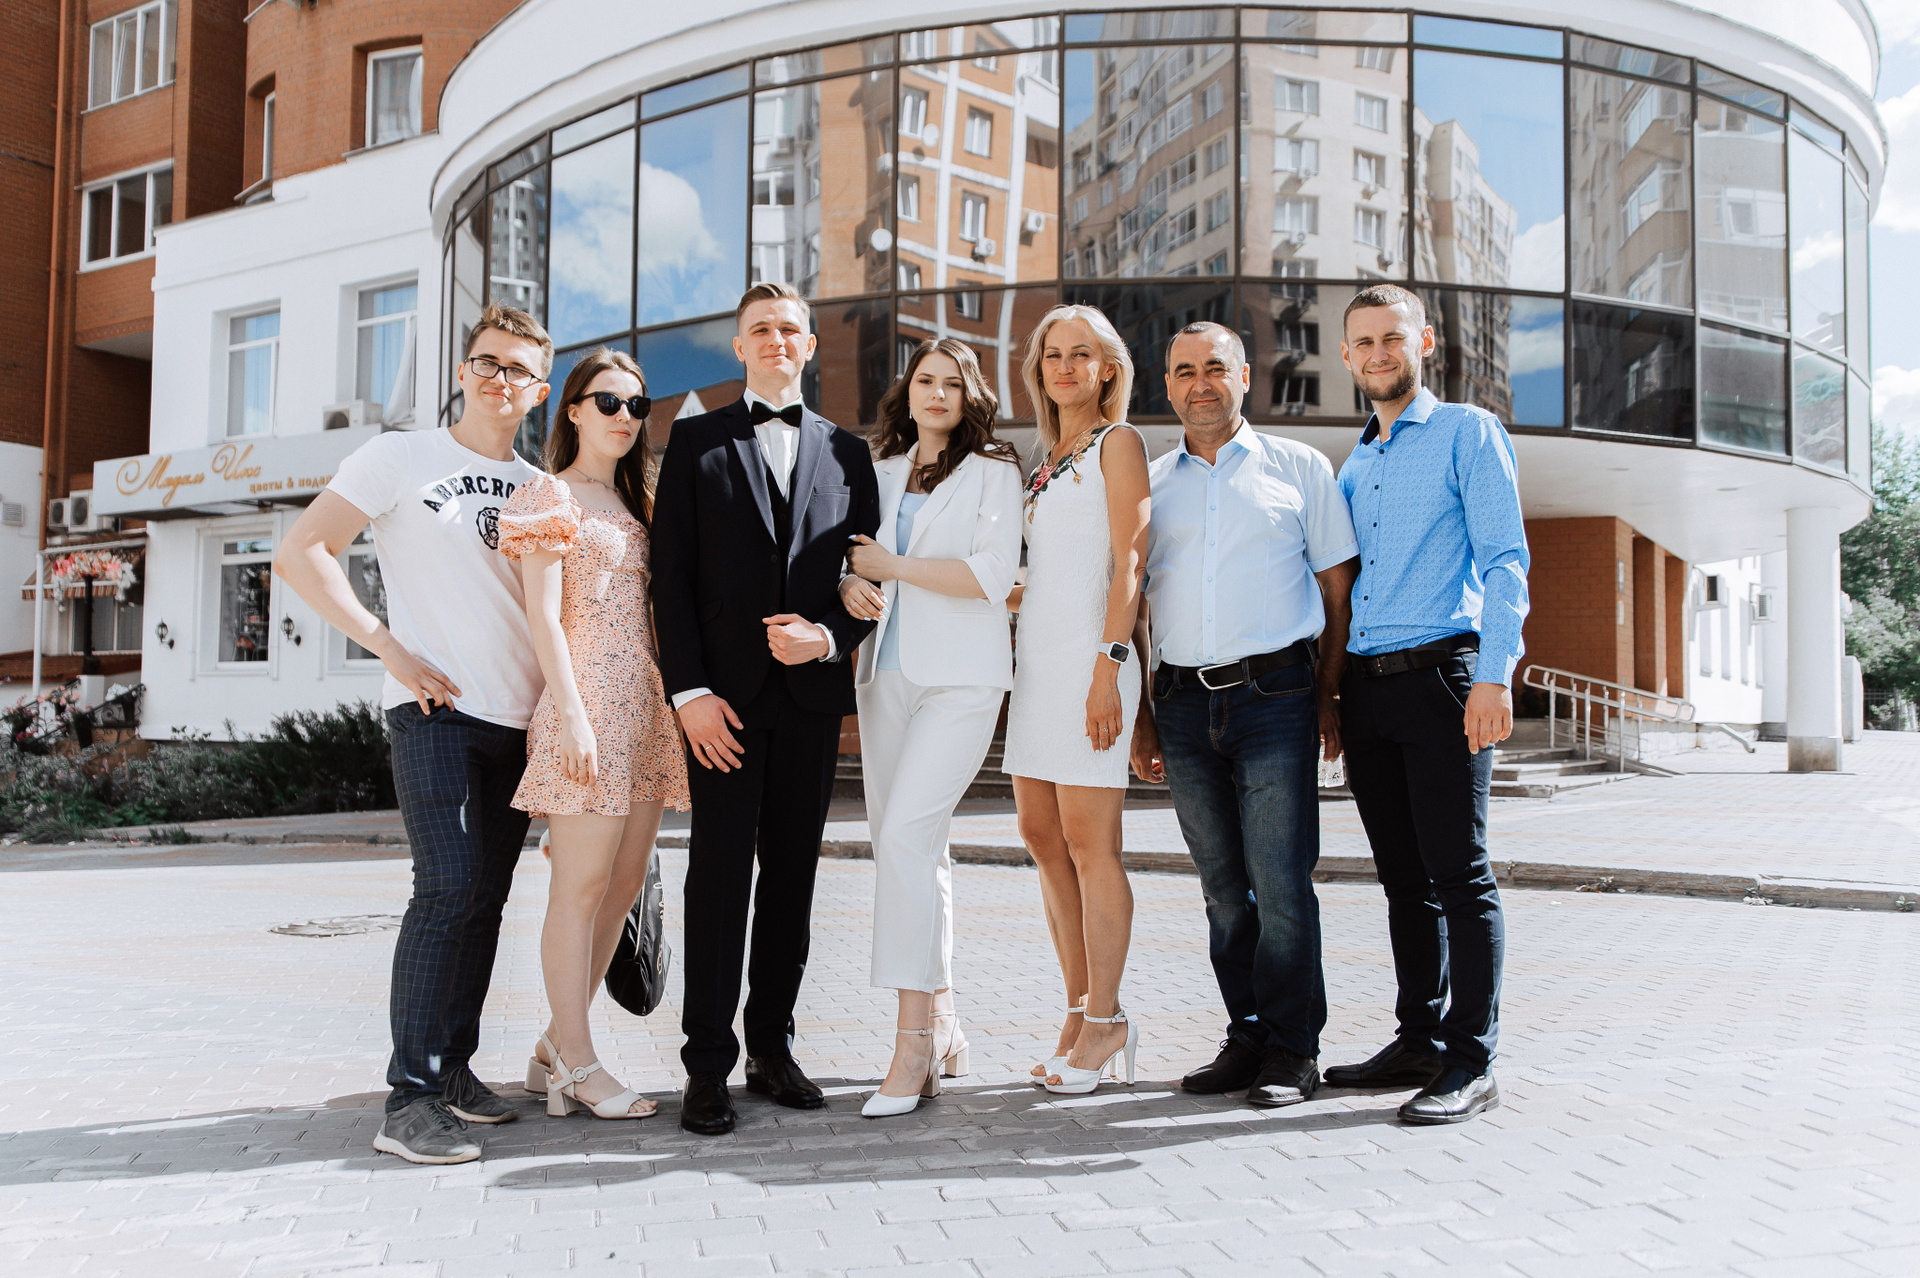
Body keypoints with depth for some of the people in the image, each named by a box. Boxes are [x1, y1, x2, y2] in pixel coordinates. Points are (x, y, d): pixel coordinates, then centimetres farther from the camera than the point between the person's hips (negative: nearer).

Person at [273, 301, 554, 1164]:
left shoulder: (539, 491, 15)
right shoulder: (403, 456, 0)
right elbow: (301, 554, -6)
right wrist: (392, 650, -12)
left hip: (519, 722, 6)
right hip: (437, 708, -6)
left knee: (486, 895, 9)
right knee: (449, 886, -16)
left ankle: (453, 1066, 20)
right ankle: (411, 1097, -11)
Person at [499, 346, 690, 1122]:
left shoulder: (635, 502, 21)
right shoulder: (550, 495, -1)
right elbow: (543, 616, -9)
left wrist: (677, 701, 13)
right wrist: (571, 713, -17)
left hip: (646, 708, 8)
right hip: (588, 703, -8)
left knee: (626, 882, 8)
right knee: (582, 885, -5)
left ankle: (555, 1046, 18)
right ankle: (577, 1066, 3)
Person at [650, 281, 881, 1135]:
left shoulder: (848, 452, 14)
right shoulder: (696, 441, 8)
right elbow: (671, 575, 0)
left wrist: (828, 636, -8)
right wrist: (689, 690, -9)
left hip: (811, 691, 3)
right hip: (724, 695, -2)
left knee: (792, 872, 7)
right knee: (719, 872, -3)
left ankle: (772, 1048, 18)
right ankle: (709, 1066, 4)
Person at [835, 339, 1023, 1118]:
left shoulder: (992, 470, 2)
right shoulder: (880, 470, 18)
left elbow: (994, 575, -10)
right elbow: (854, 554, 20)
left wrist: (892, 567, -7)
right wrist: (850, 585, -4)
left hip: (960, 679, -6)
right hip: (886, 673, 6)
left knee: (905, 836, -19)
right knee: (907, 849, 8)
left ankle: (913, 1045, -15)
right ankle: (942, 1028, 20)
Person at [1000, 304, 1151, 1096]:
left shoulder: (1118, 443, -1)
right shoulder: (1048, 458, 21)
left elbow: (1128, 561, -10)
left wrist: (1108, 666, -18)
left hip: (1088, 657, -8)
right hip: (1035, 654, 8)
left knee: (1089, 843, -7)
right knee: (1041, 837, 6)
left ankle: (1105, 1022, 2)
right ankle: (1081, 1013, 15)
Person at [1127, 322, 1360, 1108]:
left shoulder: (1298, 468, 8)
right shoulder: (1147, 484, 15)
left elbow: (1338, 591, 7)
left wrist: (1327, 697, -1)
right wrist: (1140, 717, 9)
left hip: (1275, 696, -3)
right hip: (1183, 704, 3)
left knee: (1281, 881, -6)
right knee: (1224, 887, 9)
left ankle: (1292, 1052, 4)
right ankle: (1247, 1037, 18)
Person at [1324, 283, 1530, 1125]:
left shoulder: (1468, 432, 2)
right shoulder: (1353, 466, 22)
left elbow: (1504, 559, -7)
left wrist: (1494, 676, -18)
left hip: (1440, 675, -6)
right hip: (1364, 685, 7)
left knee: (1458, 874, -6)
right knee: (1404, 878, 10)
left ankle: (1471, 1063, -3)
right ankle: (1420, 1040, 18)